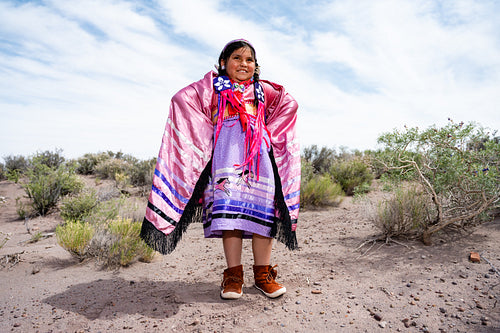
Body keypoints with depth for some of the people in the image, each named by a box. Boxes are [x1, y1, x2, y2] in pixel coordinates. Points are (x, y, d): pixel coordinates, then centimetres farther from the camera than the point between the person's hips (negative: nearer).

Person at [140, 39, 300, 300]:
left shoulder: (262, 89, 23)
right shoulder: (212, 86, 15)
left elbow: (289, 103, 29)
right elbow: (181, 99, 4)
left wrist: (268, 132, 15)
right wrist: (209, 135, -2)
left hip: (259, 152, 3)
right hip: (226, 154, -2)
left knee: (262, 207, -6)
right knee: (228, 206, -13)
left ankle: (263, 272, 2)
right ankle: (233, 274, -6)